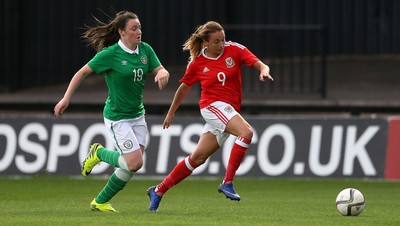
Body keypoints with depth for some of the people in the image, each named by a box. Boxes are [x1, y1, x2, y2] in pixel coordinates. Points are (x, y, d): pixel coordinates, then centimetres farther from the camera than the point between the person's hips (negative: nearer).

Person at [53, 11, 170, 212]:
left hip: (137, 115, 6)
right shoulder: (110, 54, -15)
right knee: (134, 162, -16)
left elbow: (160, 70, 0)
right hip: (117, 117, -6)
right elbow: (83, 72, -8)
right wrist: (66, 98, -13)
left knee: (132, 164, 2)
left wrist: (162, 74, -26)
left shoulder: (145, 50, 1)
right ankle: (98, 153, 11)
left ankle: (100, 201, 19)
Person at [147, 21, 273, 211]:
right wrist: (171, 113, 22)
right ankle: (227, 182, -24)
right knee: (246, 132, -28)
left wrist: (264, 70, -30)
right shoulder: (197, 63, 0)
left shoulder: (234, 49, 0)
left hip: (229, 110, 4)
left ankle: (158, 191, 20)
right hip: (213, 106, -4)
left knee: (198, 158, 7)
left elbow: (259, 64, -6)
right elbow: (184, 88, 14)